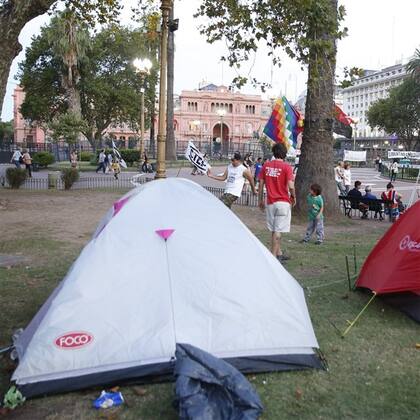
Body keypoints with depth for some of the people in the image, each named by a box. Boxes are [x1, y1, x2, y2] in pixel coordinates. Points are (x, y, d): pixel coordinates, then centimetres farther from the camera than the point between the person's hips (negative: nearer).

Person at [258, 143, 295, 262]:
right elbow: (291, 186, -16)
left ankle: (279, 253, 27)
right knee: (278, 230, 0)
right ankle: (273, 256, 1)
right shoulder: (286, 167, -10)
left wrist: (260, 200, 15)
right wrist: (293, 197, 3)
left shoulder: (266, 165, 3)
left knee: (274, 230, 15)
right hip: (283, 202, -4)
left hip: (270, 202, 5)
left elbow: (261, 184, 5)